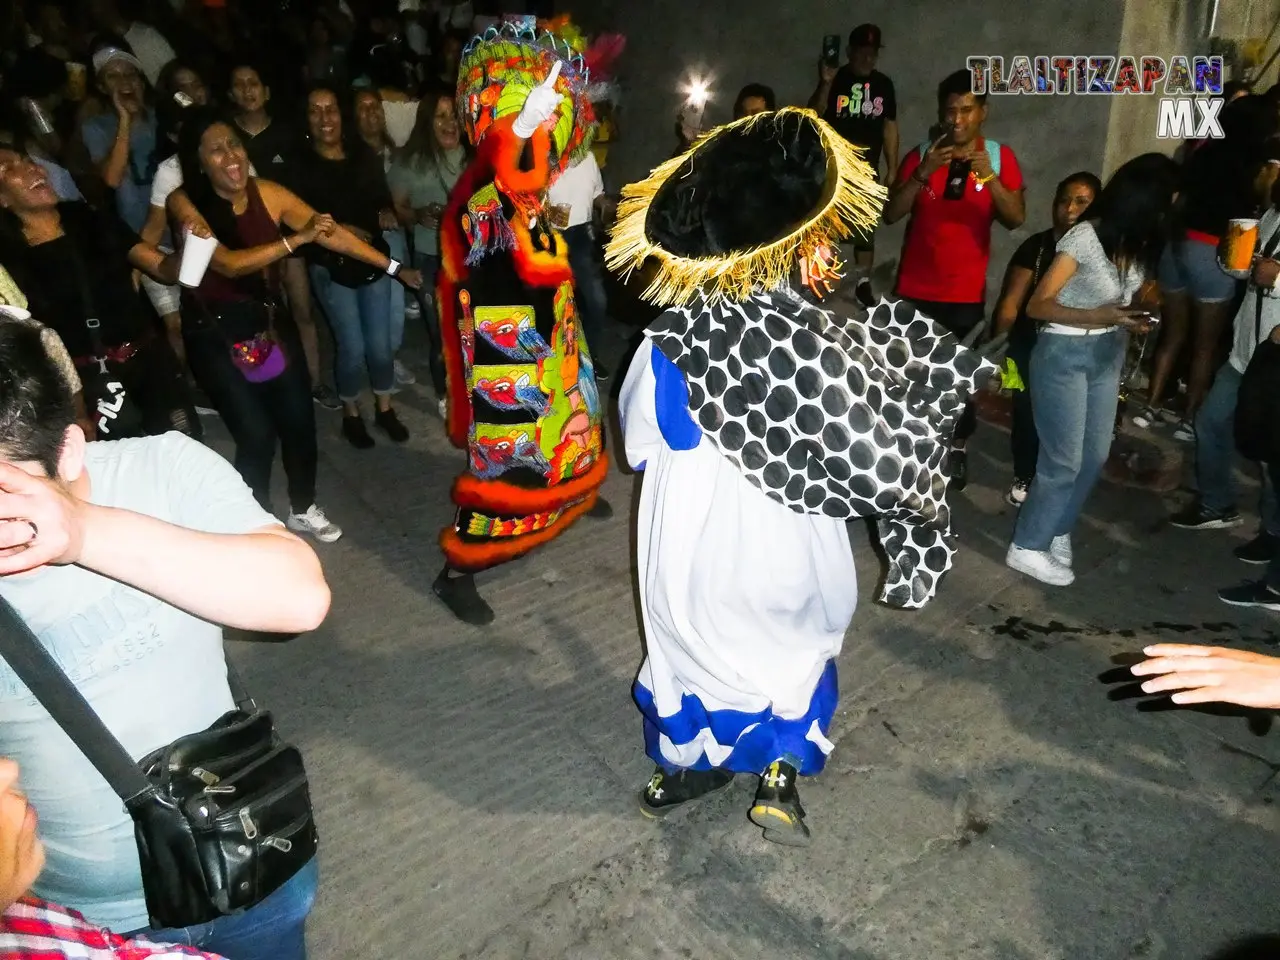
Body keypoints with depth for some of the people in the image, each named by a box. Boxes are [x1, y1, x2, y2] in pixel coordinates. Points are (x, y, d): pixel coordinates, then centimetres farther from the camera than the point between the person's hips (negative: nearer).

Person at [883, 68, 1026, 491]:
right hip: (914, 288, 0)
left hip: (966, 292, 0)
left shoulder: (1000, 157, 0)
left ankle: (958, 447, 19)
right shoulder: (921, 154, 0)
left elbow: (1015, 219, -7)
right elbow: (890, 214, -9)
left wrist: (990, 178, -22)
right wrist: (923, 174, -22)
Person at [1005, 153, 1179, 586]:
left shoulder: (1133, 239, 0)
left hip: (1108, 354, 8)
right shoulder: (1085, 238, -21)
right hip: (1064, 356, -8)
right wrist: (1096, 318, -31)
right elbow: (1037, 305, -21)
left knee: (1096, 454, 14)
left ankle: (1057, 531, 31)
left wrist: (1132, 319, -2)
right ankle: (1027, 547, 13)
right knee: (1064, 460, -1)